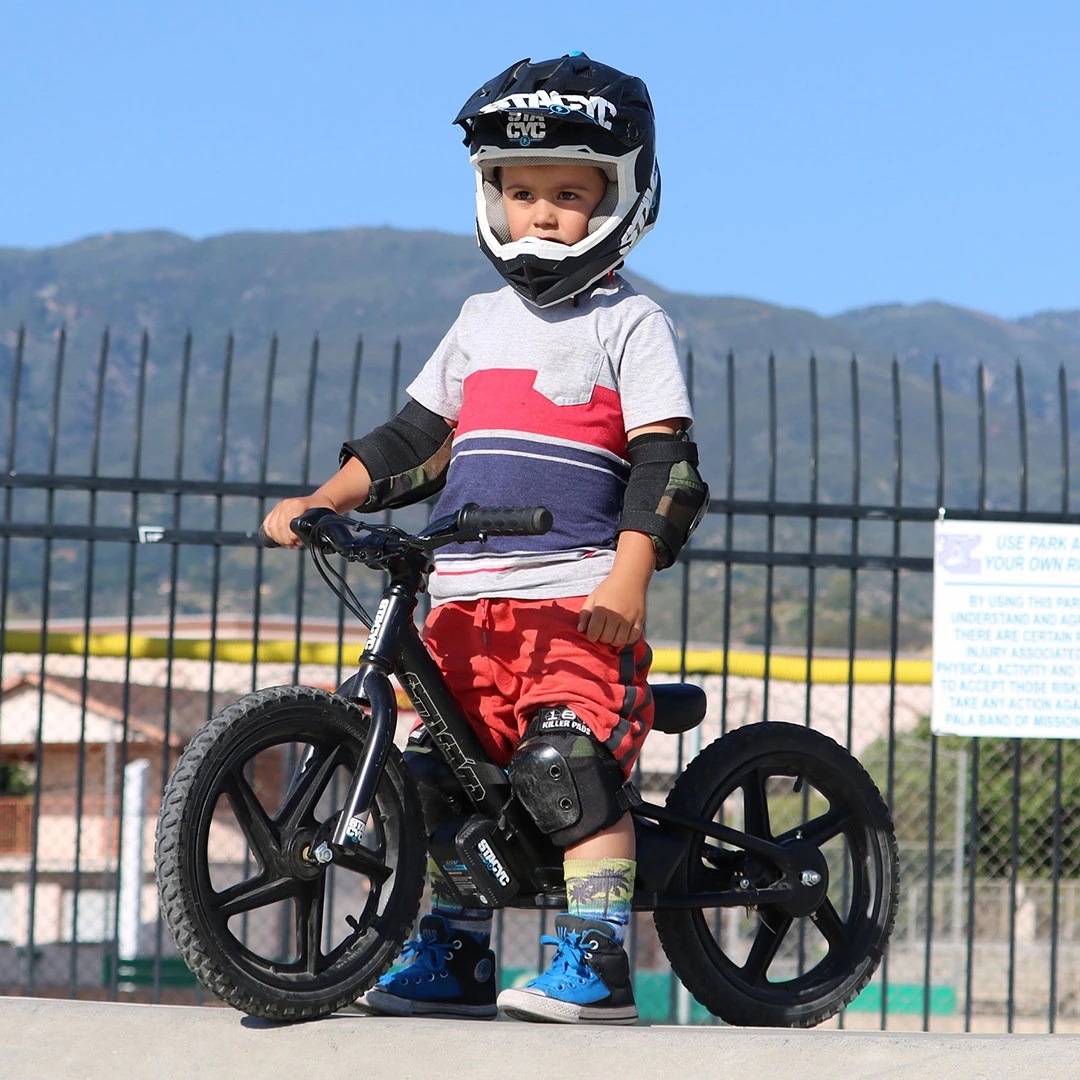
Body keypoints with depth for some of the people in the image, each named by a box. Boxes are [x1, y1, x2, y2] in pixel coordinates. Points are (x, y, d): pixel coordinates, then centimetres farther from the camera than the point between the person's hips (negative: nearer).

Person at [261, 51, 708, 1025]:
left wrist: (628, 576, -18)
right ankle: (453, 960, 14)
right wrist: (322, 503, 13)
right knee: (437, 776, 4)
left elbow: (663, 462, -7)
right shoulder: (482, 322, 19)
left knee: (572, 768, -17)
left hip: (581, 600, -6)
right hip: (466, 599, 6)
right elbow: (416, 437, 23)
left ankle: (598, 962, -14)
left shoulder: (632, 325, 2)